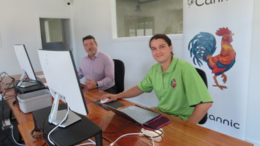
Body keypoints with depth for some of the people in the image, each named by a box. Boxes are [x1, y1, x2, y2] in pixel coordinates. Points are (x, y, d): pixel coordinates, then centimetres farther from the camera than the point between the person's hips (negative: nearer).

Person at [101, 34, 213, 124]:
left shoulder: (184, 68, -23)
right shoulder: (154, 69, 0)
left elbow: (205, 103, -27)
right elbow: (140, 88, 15)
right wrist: (117, 96, 6)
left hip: (181, 121, -6)